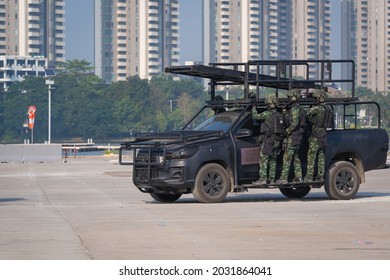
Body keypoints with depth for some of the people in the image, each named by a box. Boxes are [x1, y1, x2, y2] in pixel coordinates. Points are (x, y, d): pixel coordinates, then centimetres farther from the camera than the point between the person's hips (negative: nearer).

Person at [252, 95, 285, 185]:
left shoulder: (268, 114, -11)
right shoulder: (280, 115, 12)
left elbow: (256, 116, -12)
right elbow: (283, 127, 16)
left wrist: (254, 107, 3)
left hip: (268, 140, -8)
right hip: (277, 140, 8)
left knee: (263, 159, -6)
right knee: (273, 160, 14)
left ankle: (263, 179, -13)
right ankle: (271, 178, 15)